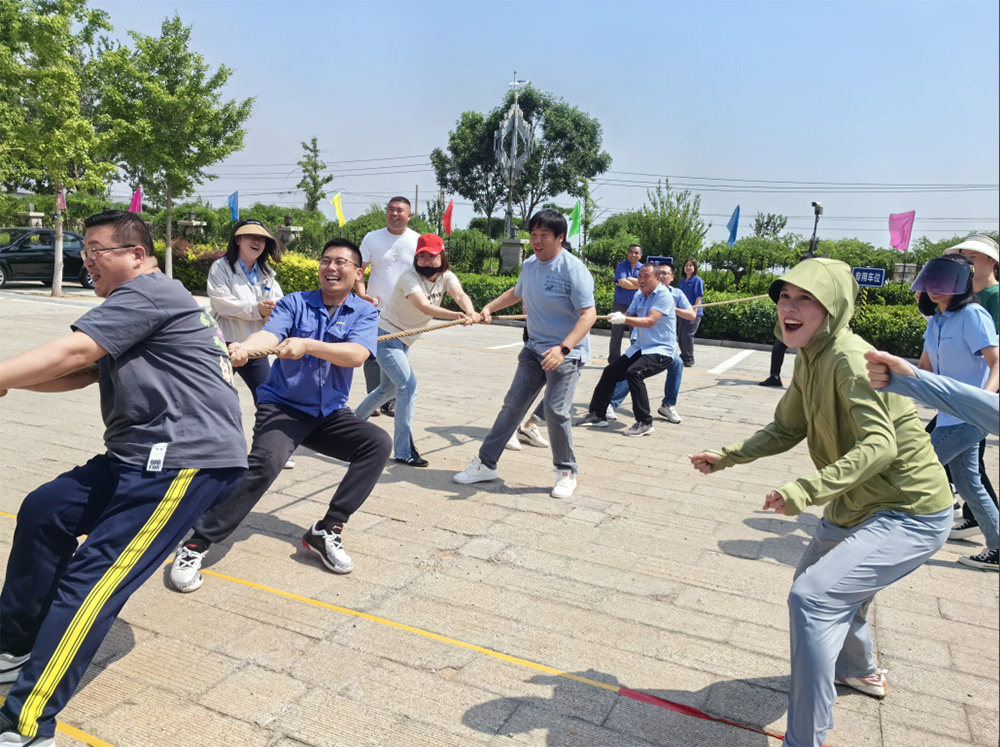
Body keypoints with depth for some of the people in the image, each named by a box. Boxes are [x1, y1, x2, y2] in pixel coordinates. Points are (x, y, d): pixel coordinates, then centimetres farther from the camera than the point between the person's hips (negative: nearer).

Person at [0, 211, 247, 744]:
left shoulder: (149, 291, -9)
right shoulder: (132, 306, 24)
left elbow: (72, 353, -18)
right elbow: (82, 374, 19)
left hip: (187, 458, -11)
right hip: (142, 455, 11)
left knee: (91, 577, -13)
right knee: (43, 512, 14)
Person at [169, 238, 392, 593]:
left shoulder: (364, 312, 1)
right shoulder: (294, 302, 0)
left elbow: (357, 355, -19)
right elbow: (270, 334, -20)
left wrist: (308, 345, -34)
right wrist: (245, 346, -43)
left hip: (331, 414, 3)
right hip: (282, 407, -2)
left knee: (378, 442, -20)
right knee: (265, 463, -29)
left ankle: (326, 531, -10)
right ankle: (195, 545, -16)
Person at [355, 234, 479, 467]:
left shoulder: (446, 277, -8)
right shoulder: (409, 277, -25)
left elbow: (459, 295, -29)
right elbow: (425, 307, -43)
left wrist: (470, 311, -53)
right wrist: (457, 316, -60)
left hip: (404, 341, 8)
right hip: (386, 335, -8)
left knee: (390, 388, 22)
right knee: (408, 385, -20)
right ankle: (403, 451, -14)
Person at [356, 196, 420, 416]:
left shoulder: (418, 241, 3)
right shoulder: (372, 238, 2)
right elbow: (358, 270, 2)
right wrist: (362, 294, -14)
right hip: (376, 308, 0)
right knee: (372, 357, 0)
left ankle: (391, 402, 18)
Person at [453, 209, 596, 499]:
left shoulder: (573, 269, -16)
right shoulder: (529, 265, 7)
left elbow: (589, 314, -23)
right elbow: (517, 293, 30)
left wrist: (563, 349, -33)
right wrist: (489, 308, 22)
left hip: (567, 353, -7)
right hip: (534, 349, 7)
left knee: (555, 411, -13)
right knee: (512, 405, 7)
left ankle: (567, 472, 9)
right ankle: (486, 463, 17)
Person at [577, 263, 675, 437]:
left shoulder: (664, 295, -14)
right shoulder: (639, 295, 10)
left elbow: (649, 321, -25)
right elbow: (630, 316, 2)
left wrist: (624, 319, -36)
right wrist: (619, 316, -21)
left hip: (661, 350, -8)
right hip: (640, 348, 8)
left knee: (634, 372, -30)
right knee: (610, 371, 2)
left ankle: (645, 422, -22)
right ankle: (597, 414, 13)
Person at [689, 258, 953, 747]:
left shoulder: (849, 360, -27)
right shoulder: (809, 359, 2)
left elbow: (879, 445, -36)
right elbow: (787, 429, 11)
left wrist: (807, 490, -46)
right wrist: (727, 458, 2)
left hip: (909, 514, -10)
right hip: (857, 506, 10)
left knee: (813, 597, -22)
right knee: (816, 578, 28)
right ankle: (860, 672, 56)